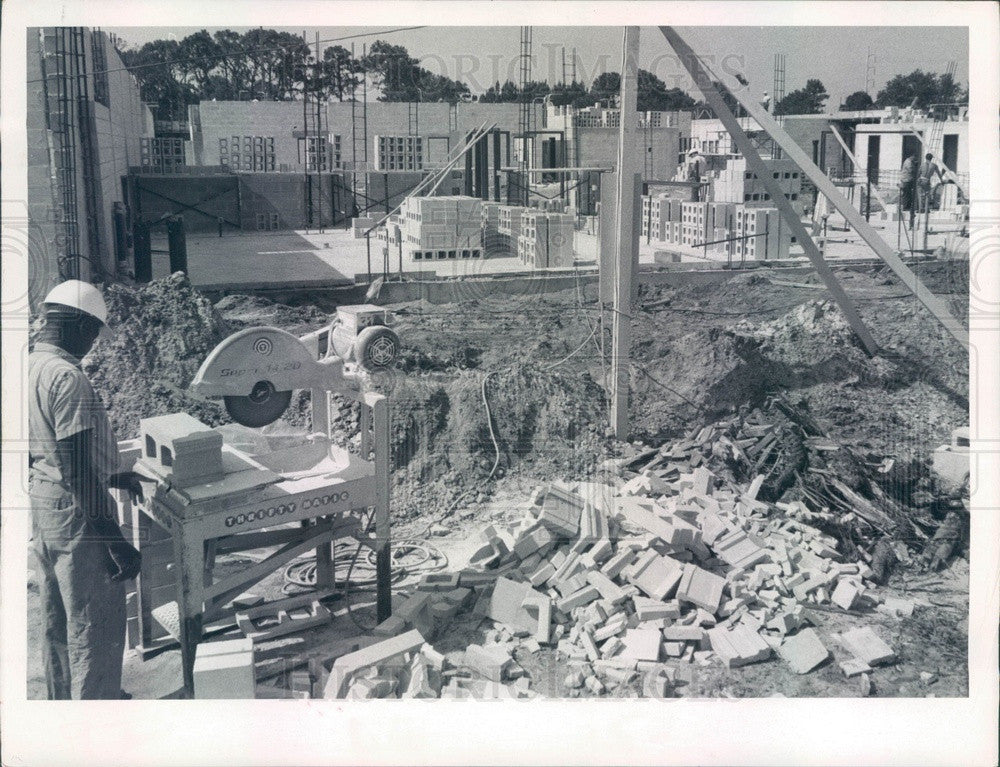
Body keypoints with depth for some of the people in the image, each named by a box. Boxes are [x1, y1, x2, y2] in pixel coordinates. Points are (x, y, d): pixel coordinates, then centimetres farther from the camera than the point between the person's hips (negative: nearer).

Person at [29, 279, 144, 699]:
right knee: (95, 628, 2)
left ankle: (64, 699, 40)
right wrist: (115, 540, -22)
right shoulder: (66, 377, -22)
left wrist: (111, 477, 23)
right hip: (76, 513, -10)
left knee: (58, 622, 24)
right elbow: (76, 471, -25)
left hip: (41, 507, 10)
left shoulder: (30, 367, 7)